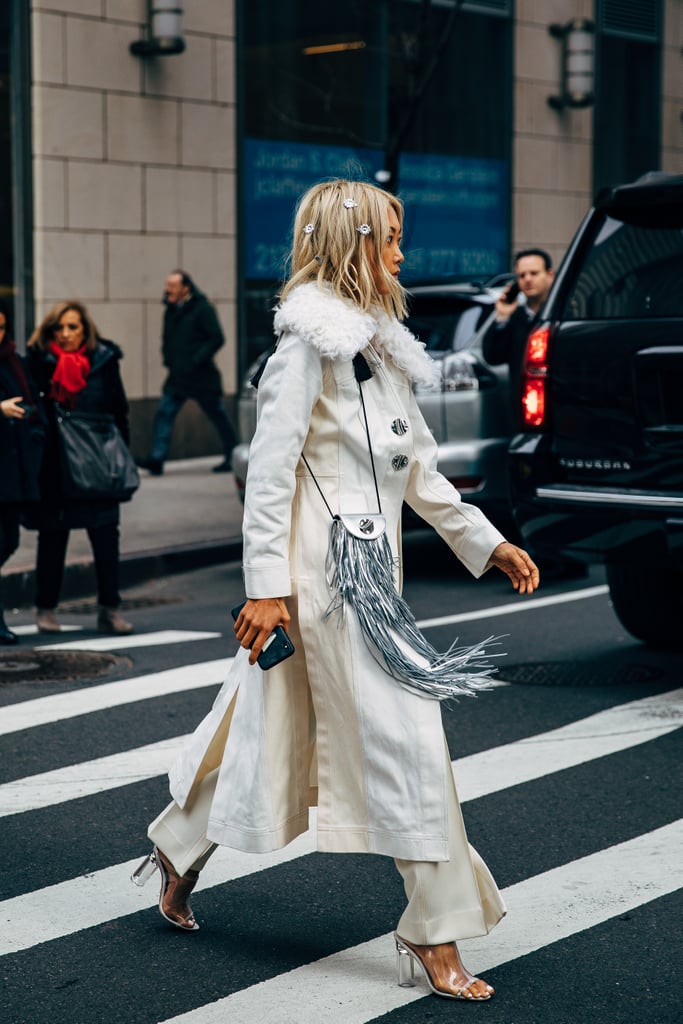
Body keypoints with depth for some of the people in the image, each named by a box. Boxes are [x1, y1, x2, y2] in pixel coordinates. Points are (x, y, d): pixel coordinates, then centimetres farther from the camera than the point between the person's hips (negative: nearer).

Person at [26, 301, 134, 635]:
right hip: (53, 466, -1)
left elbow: (119, 414, 6)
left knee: (105, 534, -2)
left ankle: (109, 609, 3)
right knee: (52, 536, 7)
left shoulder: (104, 361, 2)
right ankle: (46, 608, 17)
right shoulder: (39, 362, -3)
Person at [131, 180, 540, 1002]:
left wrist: (489, 544, 15)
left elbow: (418, 469, 19)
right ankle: (434, 930, 2)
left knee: (271, 724, 17)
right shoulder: (313, 340, -11)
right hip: (325, 563, -9)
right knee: (404, 734, -6)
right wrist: (266, 583, -18)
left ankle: (179, 853, 34)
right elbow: (269, 466, -15)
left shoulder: (379, 344, 16)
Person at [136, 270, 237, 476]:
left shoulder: (202, 309, -11)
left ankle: (232, 458, 16)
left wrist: (196, 361, -20)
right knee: (164, 414, -6)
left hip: (201, 378, -7)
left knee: (218, 417, 5)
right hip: (177, 377, 7)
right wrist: (168, 358, 6)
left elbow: (217, 338, -15)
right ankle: (156, 459, -9)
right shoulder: (171, 310, 11)